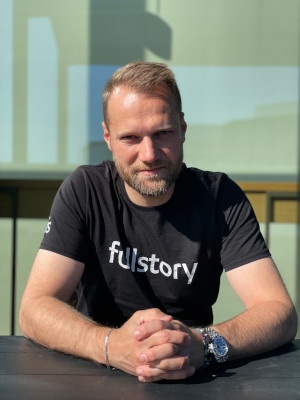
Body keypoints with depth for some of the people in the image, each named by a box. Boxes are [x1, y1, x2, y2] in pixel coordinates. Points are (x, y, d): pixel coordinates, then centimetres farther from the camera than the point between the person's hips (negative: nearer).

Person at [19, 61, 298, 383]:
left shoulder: (220, 196, -8)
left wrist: (203, 344, -33)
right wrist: (110, 345, -33)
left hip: (193, 382, 1)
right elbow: (34, 308, -14)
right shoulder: (83, 191, -7)